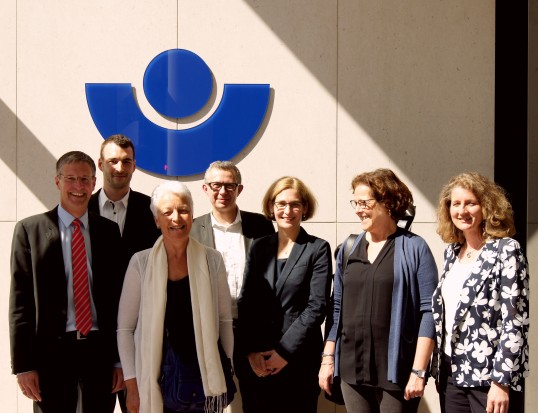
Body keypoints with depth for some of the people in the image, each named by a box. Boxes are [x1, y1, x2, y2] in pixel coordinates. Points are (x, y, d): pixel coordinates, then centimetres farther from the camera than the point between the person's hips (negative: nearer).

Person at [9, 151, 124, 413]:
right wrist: (23, 365, -7)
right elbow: (20, 300, -2)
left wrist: (121, 360, 4)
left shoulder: (109, 231, 6)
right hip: (52, 349, -2)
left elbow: (118, 295, 7)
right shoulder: (30, 229, 0)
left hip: (100, 348, 2)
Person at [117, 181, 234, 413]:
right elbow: (125, 328, 0)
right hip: (154, 383, -1)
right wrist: (131, 385, -4)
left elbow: (224, 320, 8)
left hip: (204, 378, 1)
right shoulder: (141, 263, -3)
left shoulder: (212, 260, 1)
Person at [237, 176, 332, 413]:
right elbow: (245, 302, 6)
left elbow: (316, 306, -7)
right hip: (259, 361, 3)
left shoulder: (318, 249, -2)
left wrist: (285, 350, -10)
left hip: (300, 357, -3)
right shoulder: (259, 247, 9)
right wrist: (251, 350, -5)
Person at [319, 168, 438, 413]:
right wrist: (328, 358, 8)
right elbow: (337, 308, 13)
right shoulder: (348, 249, 10)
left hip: (397, 371, -4)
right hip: (352, 368, 4)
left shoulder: (414, 248, -4)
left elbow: (428, 311, -8)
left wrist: (419, 370, -12)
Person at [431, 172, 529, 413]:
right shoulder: (452, 252, 10)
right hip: (452, 373, 6)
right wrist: (438, 368, 11)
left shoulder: (506, 250, -9)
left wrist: (501, 381, -19)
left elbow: (514, 320, -14)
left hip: (489, 375, -6)